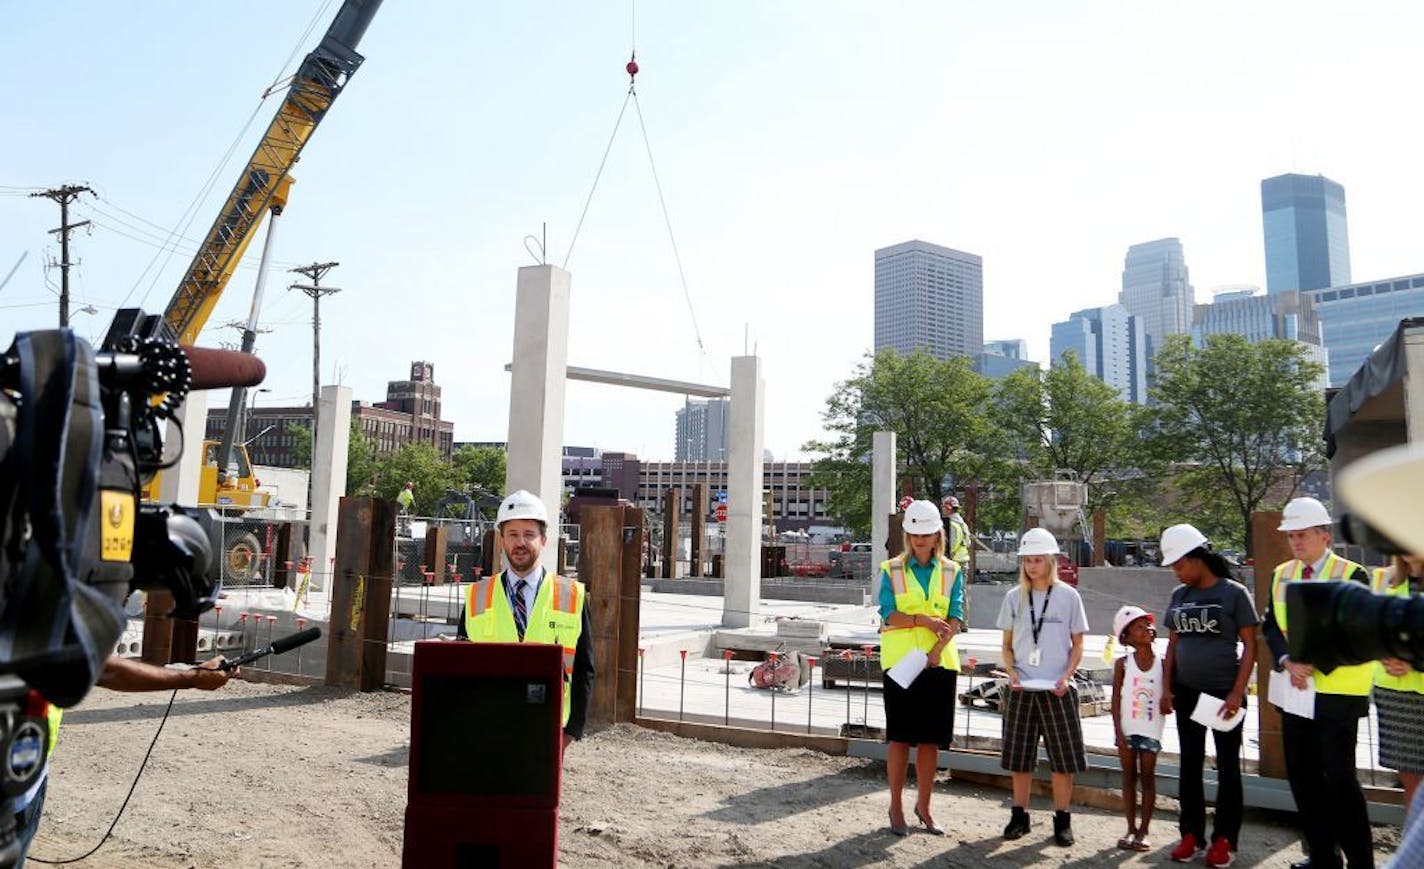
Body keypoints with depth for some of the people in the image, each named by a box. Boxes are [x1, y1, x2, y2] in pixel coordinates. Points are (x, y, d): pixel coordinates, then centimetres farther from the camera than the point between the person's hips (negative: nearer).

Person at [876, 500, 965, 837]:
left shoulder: (951, 572, 8)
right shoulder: (892, 570, 3)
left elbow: (956, 618, -1)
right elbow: (888, 614, -7)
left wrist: (937, 650, -15)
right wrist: (924, 620, -20)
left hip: (940, 662, 2)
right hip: (900, 662, -2)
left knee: (931, 739, 7)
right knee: (900, 737, 3)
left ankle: (924, 806, 22)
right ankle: (896, 807, 15)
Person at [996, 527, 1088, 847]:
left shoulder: (1068, 596, -1)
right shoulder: (1014, 597, 4)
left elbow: (1077, 644, 3)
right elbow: (1007, 645, 9)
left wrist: (1067, 677, -11)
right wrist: (1011, 673, -8)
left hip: (1056, 689, -2)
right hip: (1021, 688, 2)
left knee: (1063, 756, 2)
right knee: (1019, 755, 7)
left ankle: (1062, 819, 15)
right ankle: (1020, 815, 20)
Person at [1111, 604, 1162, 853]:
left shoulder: (1162, 664, -2)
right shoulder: (1123, 664, -3)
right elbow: (1116, 700, -3)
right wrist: (1118, 732, -7)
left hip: (1151, 730, 0)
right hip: (1127, 730, 0)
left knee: (1148, 778, 6)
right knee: (1129, 778, 7)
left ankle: (1143, 831, 15)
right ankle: (1131, 829, 17)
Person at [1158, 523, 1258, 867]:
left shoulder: (1234, 593, -8)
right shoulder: (1179, 595, 6)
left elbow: (1249, 646, -8)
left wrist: (1237, 693, -13)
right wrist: (1166, 689, 5)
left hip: (1224, 692, -5)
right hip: (1186, 692, 5)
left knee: (1227, 767, 7)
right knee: (1190, 765, 11)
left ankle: (1224, 840, 16)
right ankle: (1191, 835, 20)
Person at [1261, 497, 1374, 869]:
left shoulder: (1351, 575, -7)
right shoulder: (1281, 574, 9)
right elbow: (1270, 626, 8)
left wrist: (1315, 665, -20)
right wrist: (1287, 662, -9)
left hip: (1337, 691, -5)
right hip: (1294, 689, 6)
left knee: (1339, 776, -3)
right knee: (1302, 774, 11)